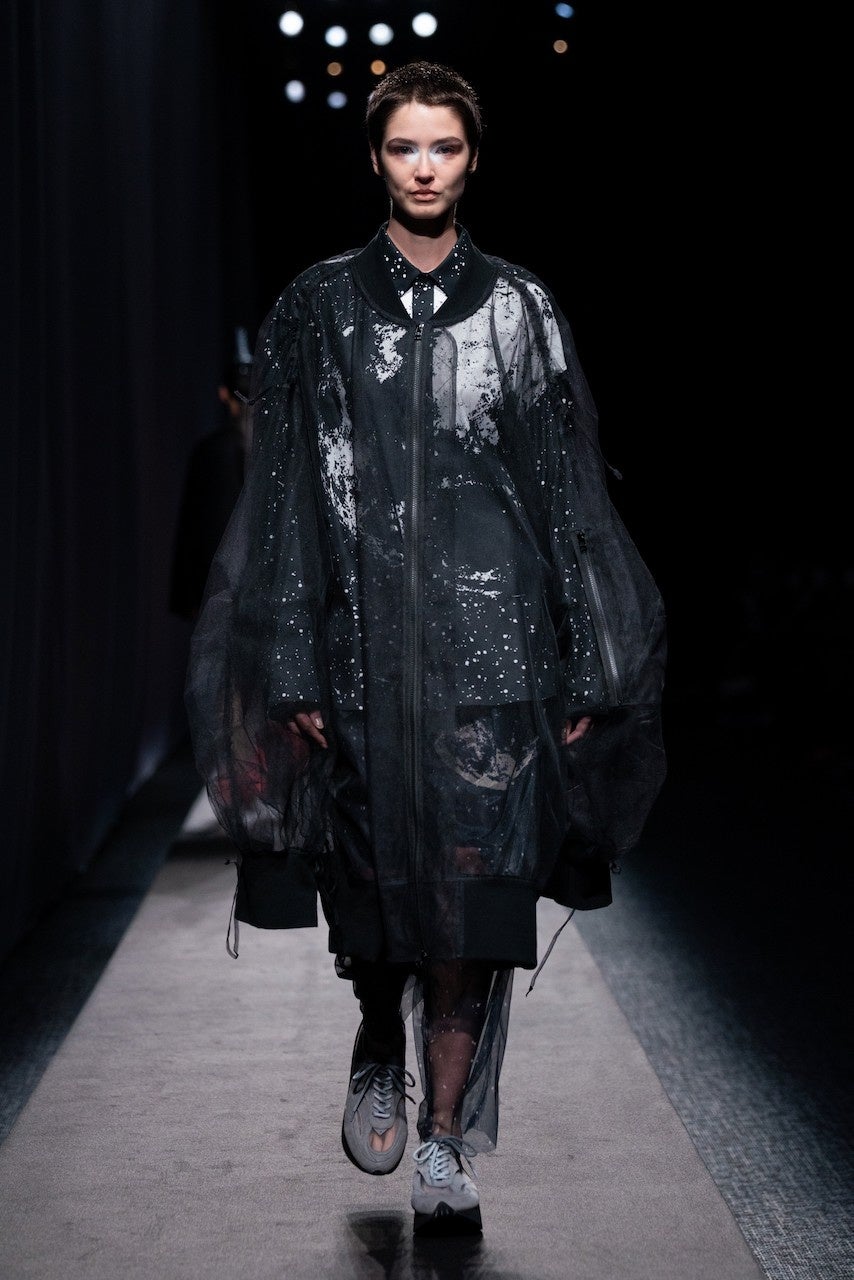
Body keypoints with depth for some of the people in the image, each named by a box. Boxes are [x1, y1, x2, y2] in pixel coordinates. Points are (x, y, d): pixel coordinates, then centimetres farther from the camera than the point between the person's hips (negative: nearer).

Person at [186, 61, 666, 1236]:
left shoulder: (524, 312, 8)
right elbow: (285, 493, 4)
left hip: (492, 643, 0)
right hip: (362, 641, 1)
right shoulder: (318, 309, 7)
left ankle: (447, 1136, 12)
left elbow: (571, 497, 6)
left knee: (472, 887, -2)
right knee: (372, 876, 8)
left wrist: (581, 670, 0)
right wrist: (295, 666, -3)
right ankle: (380, 1054, 38)